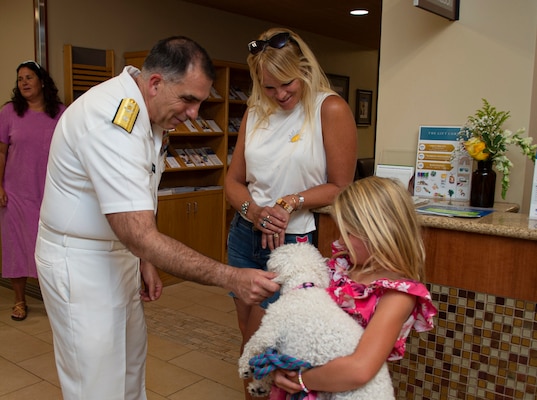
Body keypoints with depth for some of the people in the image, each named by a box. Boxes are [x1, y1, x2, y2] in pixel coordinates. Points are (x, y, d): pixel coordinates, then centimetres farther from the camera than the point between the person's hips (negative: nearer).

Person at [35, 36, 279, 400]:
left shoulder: (143, 111, 2)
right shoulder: (112, 122, -29)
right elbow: (141, 237, -34)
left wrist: (145, 258, 8)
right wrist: (231, 278, -34)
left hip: (119, 251, 9)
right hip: (80, 264, -9)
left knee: (131, 358, 20)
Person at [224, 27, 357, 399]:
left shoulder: (331, 110, -11)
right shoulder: (255, 113, 5)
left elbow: (340, 188, -8)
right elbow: (234, 180, 7)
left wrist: (291, 202, -21)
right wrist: (254, 210, -13)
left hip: (292, 241, -5)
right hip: (244, 234, 6)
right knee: (249, 340, 16)